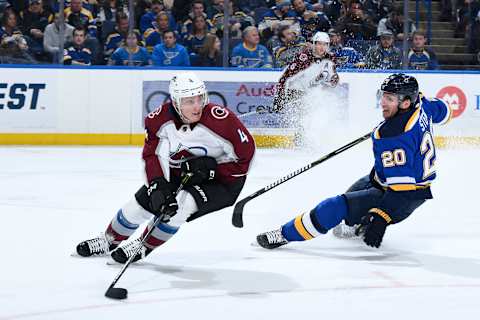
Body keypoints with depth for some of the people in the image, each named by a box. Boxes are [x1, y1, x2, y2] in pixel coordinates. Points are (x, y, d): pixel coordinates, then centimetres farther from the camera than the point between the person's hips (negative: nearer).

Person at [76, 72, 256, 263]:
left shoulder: (220, 119, -31)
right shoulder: (160, 120, -20)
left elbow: (245, 153, -22)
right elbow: (152, 155, -14)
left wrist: (211, 169, -24)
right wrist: (158, 185, -29)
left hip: (222, 179, -4)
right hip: (178, 172, 4)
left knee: (182, 203, -27)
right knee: (140, 203, 1)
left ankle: (144, 247, -3)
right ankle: (110, 241, 32)